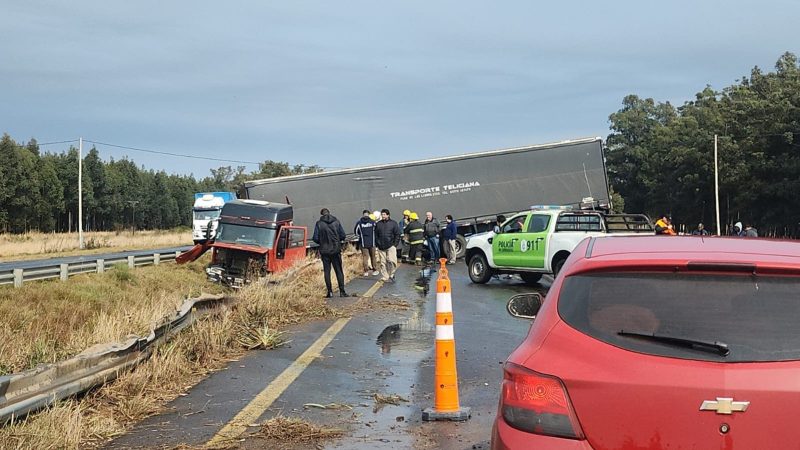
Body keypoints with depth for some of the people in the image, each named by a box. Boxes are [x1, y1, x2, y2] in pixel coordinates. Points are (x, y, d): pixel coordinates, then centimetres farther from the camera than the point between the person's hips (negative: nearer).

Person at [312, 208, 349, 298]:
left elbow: (316, 238, -8)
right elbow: (343, 236, -2)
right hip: (336, 250, 1)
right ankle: (342, 291, 4)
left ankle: (330, 292, 5)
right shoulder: (336, 222, -2)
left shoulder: (319, 224, -6)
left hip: (324, 251, -1)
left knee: (327, 271, 7)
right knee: (339, 271, 6)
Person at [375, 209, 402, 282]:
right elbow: (376, 235, 13)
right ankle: (384, 277, 10)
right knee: (383, 262, 3)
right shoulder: (378, 224, 10)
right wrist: (377, 244, 5)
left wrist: (395, 244, -4)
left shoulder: (393, 223, 3)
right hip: (381, 247, 2)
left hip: (391, 246, -2)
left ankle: (391, 274, 6)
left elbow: (397, 235, 3)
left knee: (391, 261, -11)